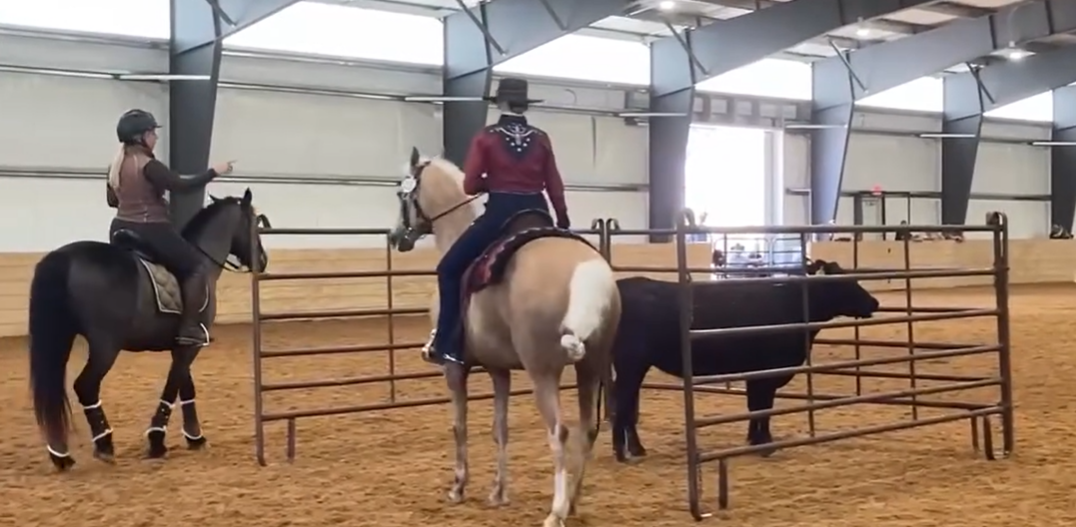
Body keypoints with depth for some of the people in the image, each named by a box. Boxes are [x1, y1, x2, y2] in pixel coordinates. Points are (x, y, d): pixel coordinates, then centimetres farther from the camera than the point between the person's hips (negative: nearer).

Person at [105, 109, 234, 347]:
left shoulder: (116, 164, 9)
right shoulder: (148, 165, -18)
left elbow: (112, 200, 19)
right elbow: (181, 186, -23)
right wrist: (214, 171, -14)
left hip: (121, 230, 9)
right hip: (151, 231, -9)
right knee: (197, 266, 3)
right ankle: (189, 329, -4)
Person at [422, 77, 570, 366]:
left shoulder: (486, 137, -3)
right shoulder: (541, 139, 6)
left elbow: (470, 185, -6)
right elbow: (555, 187, 8)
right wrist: (564, 222, 20)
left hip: (500, 214, -3)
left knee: (450, 269, 10)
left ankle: (446, 344, 3)